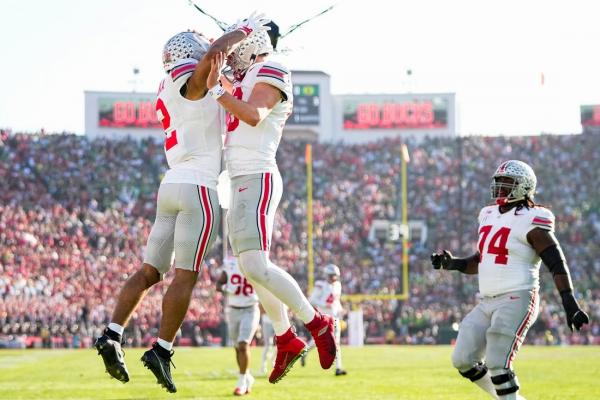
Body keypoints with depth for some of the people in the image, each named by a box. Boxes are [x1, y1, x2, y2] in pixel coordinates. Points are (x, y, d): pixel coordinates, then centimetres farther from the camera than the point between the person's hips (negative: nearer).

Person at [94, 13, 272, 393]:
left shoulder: (171, 95, 20)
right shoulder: (191, 84, -5)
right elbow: (215, 53, -26)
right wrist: (244, 30, -8)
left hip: (171, 188, 8)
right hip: (199, 189, -8)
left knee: (150, 272, 9)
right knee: (186, 276, -6)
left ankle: (112, 336, -2)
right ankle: (161, 351, -10)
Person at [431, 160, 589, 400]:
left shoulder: (529, 222, -10)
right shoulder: (490, 216, 14)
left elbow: (557, 265, -14)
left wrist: (570, 304, -23)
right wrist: (450, 263, 9)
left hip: (517, 300, -8)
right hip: (488, 303, 8)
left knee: (498, 364, -15)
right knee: (463, 360, 4)